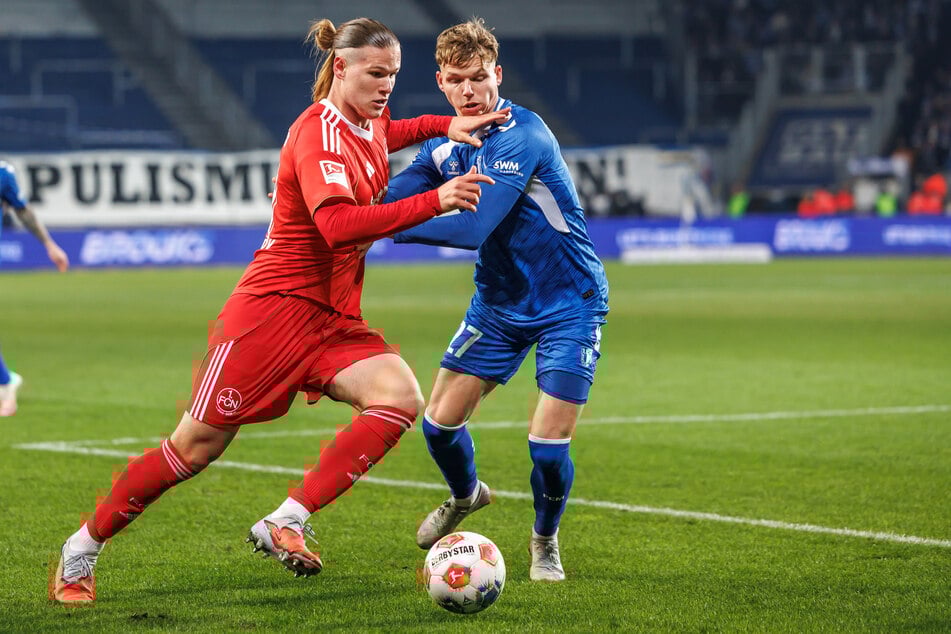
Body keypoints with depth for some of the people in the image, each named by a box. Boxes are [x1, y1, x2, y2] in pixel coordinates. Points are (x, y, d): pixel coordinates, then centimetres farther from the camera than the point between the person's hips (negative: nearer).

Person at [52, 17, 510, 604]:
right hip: (273, 307, -8)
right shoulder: (318, 132, -17)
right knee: (197, 446, -2)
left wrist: (444, 124, 22)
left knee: (400, 397, -20)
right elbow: (338, 224, -34)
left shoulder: (369, 121, 9)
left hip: (331, 321, 8)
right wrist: (434, 201, -33)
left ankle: (286, 523, -22)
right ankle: (83, 547, 16)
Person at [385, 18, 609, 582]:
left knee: (548, 448, -12)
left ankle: (545, 541, 18)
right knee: (440, 424, 4)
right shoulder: (447, 143, -1)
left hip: (568, 303, -6)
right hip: (499, 303, 6)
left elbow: (472, 228, -34)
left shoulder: (521, 136, -26)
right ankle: (466, 495, 38)